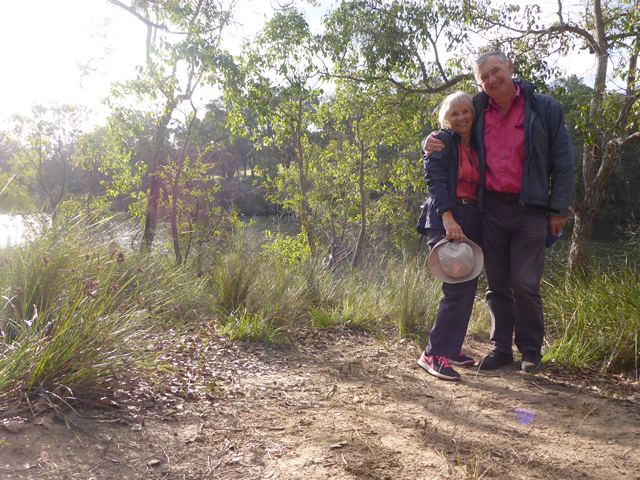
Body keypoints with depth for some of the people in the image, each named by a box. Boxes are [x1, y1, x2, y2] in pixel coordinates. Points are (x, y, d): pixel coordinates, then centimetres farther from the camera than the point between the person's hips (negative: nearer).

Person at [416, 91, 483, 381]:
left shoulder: (478, 147, 19)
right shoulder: (441, 142, 0)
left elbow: (481, 187, 20)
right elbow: (435, 181, -13)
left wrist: (481, 226, 8)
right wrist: (448, 218, -25)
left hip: (472, 223, 7)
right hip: (446, 221, -7)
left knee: (468, 288, 6)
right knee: (458, 289, -14)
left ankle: (451, 349, 17)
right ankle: (434, 354, -7)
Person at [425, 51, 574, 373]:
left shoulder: (545, 109, 0)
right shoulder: (478, 113, 8)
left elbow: (562, 162, 1)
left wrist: (559, 209, -5)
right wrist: (431, 142, -1)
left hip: (529, 210, -3)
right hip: (490, 210, 3)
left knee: (525, 284, -5)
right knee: (497, 285, 9)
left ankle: (531, 350, 13)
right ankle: (501, 347, 21)